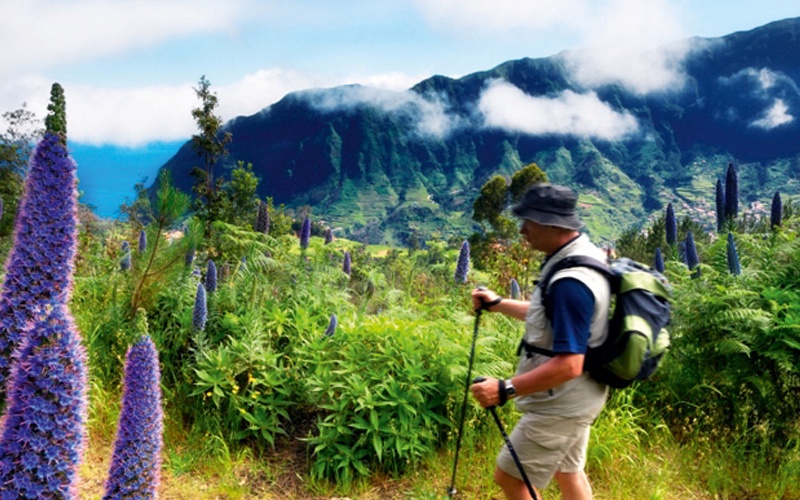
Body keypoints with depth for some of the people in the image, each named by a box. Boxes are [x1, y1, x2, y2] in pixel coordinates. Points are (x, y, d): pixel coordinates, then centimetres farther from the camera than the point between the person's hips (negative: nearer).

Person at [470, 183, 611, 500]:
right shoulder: (584, 254, 3)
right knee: (568, 472, 23)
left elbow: (568, 365, -34)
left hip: (560, 406, -10)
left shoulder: (571, 281, -31)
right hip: (573, 400, 10)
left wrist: (506, 389, -33)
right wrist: (498, 304, 14)